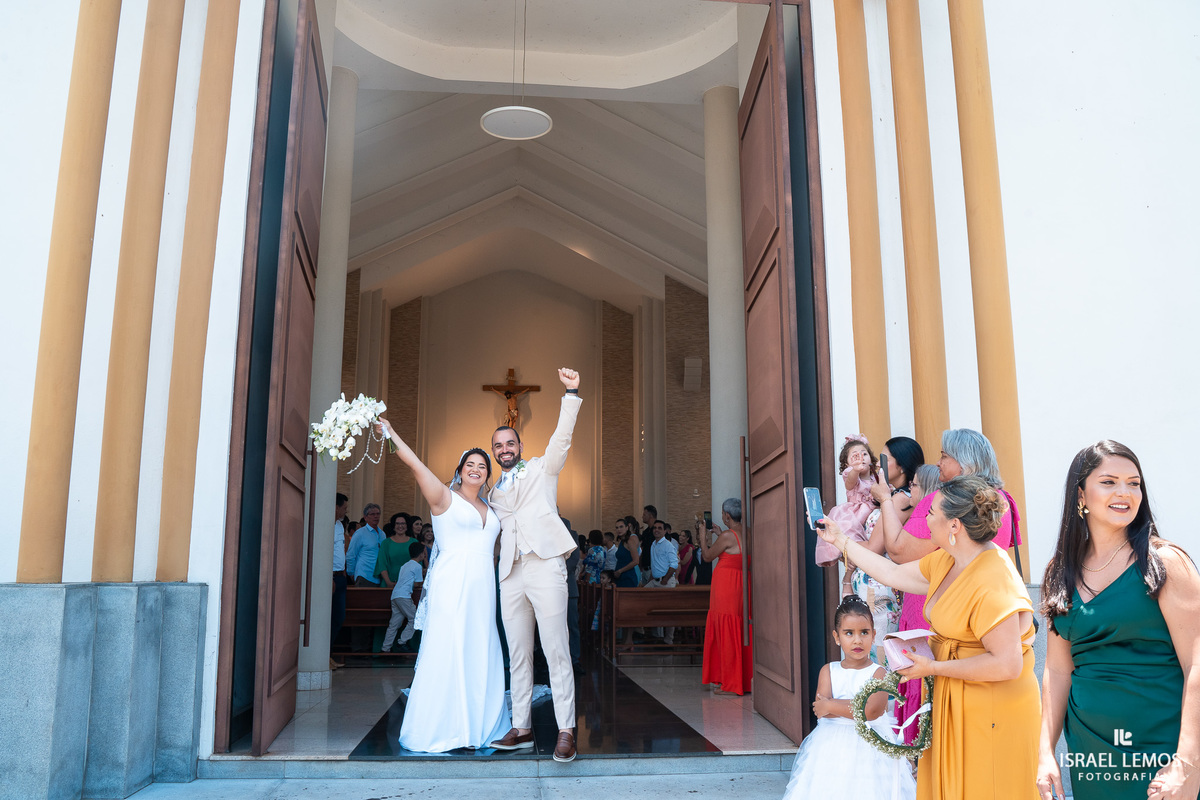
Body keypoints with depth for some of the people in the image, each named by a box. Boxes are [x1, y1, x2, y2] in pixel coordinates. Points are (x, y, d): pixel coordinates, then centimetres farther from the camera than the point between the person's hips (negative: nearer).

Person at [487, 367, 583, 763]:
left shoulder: (542, 469, 12)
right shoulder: (494, 493, 24)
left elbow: (562, 437, -2)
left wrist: (571, 393, -13)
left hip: (545, 566, -5)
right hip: (511, 575, 5)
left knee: (556, 651, -9)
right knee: (518, 655, 7)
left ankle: (566, 732, -8)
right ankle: (521, 729, 13)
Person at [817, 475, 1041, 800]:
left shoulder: (993, 581, -25)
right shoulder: (945, 562, 4)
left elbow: (1008, 664, -27)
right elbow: (893, 574, 16)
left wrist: (934, 668, -19)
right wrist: (840, 539, 19)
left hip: (994, 713, -8)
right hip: (952, 704, 8)